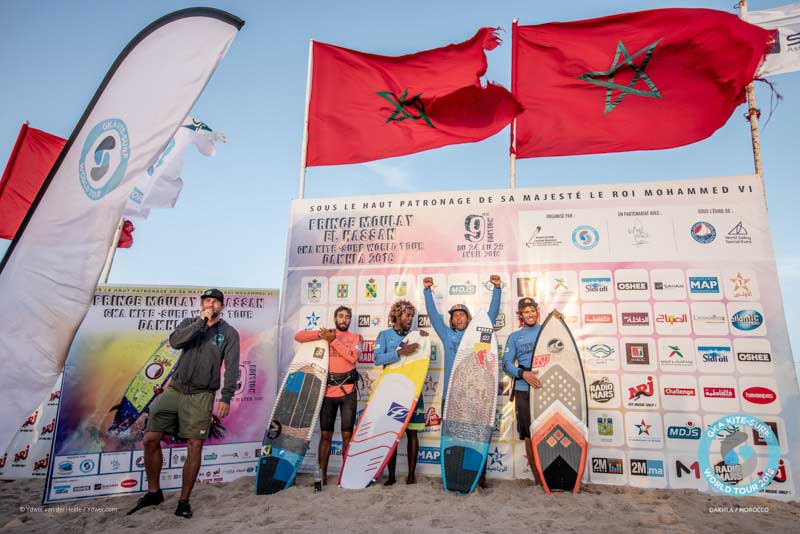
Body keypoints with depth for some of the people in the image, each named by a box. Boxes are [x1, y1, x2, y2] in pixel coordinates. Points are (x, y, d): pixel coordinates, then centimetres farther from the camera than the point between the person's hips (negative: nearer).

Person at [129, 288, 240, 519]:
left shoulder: (229, 333, 0)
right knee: (150, 439, 2)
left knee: (194, 447, -3)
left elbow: (231, 367, -5)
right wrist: (200, 322, -18)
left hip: (201, 396, -3)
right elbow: (174, 341, -12)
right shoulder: (189, 323, 9)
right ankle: (153, 492, 23)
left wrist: (226, 397, -13)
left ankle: (184, 501, 14)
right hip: (175, 389, 3)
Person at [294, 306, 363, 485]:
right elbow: (298, 336, 0)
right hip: (328, 391, 1)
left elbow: (353, 357, -12)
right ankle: (322, 474, 14)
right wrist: (319, 334, -14)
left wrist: (333, 340, -13)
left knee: (347, 434, 3)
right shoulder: (326, 334, 9)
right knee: (325, 434, 4)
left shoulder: (356, 338, 8)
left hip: (348, 391, 0)